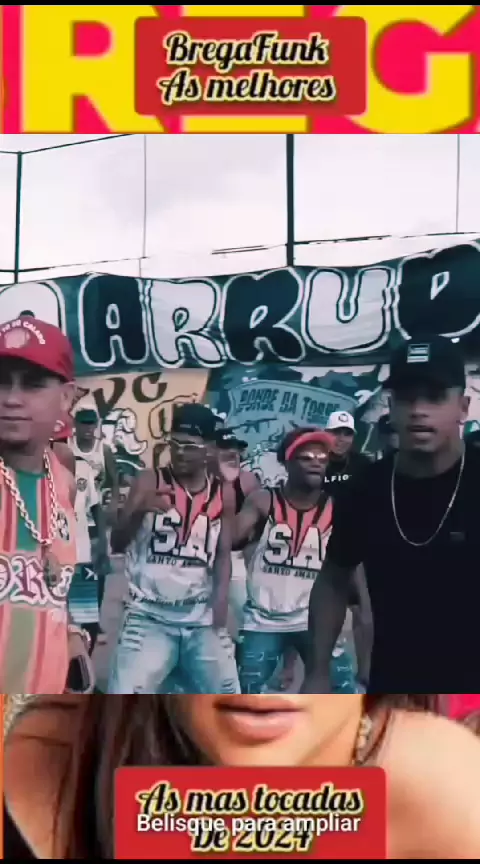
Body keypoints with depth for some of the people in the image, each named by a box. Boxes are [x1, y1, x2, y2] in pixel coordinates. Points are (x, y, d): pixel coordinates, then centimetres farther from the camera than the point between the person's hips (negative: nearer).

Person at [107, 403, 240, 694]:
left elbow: (223, 554, 9)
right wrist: (139, 510, -29)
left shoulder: (223, 493, 6)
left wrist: (221, 596, -8)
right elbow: (117, 543, -9)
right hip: (150, 616, -3)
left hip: (202, 618, 3)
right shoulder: (149, 482, -4)